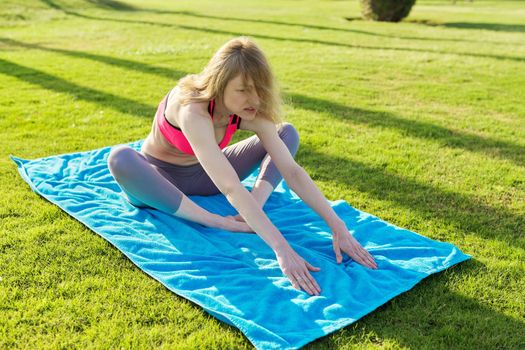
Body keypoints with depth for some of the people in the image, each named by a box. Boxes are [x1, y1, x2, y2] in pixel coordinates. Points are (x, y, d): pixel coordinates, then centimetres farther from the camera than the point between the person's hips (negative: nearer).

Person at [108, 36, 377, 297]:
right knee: (119, 159, -41)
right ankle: (218, 222, -33)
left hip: (199, 176, 5)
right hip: (157, 178, -4)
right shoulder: (192, 110, -38)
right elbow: (231, 188, -47)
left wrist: (337, 226, -31)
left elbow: (292, 171, -23)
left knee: (287, 133, -6)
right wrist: (282, 250, -53)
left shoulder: (251, 114, -19)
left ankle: (251, 211, -25)